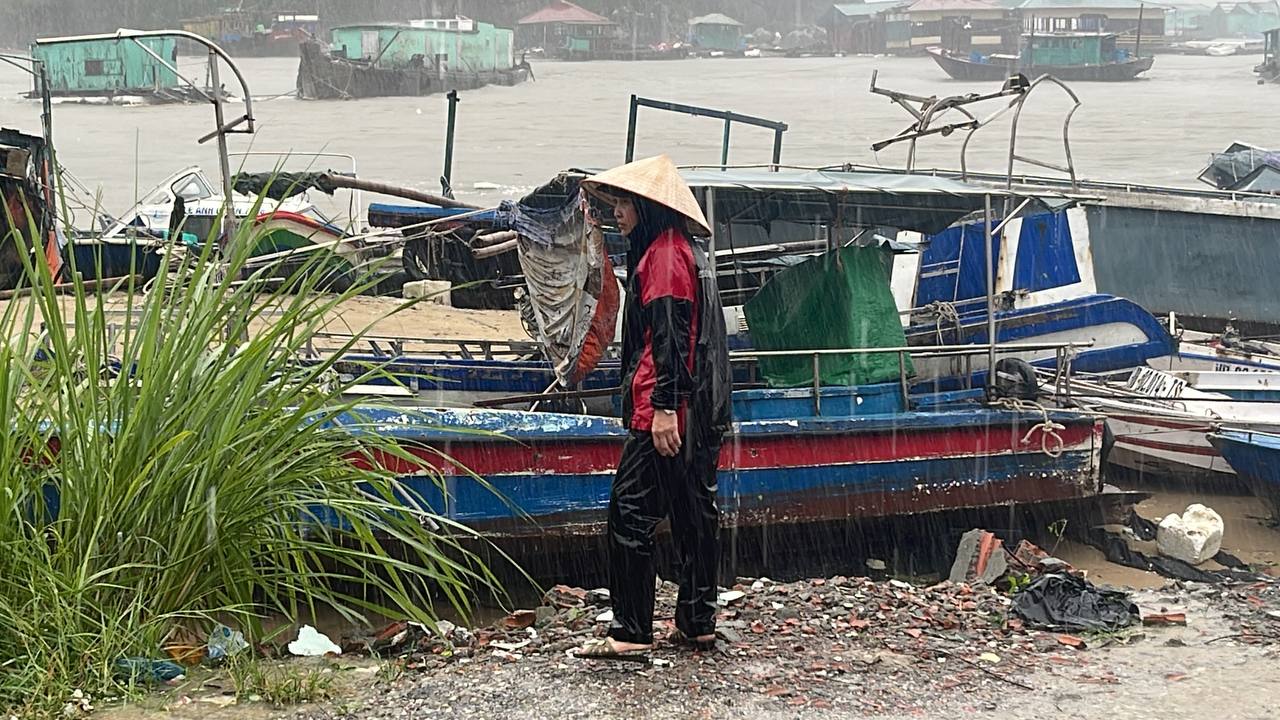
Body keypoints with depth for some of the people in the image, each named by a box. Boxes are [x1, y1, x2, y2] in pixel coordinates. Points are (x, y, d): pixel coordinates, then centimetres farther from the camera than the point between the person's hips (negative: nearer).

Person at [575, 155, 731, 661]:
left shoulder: (663, 254, -11)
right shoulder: (686, 252, 21)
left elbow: (669, 337, -19)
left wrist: (663, 407, -24)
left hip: (664, 413, -11)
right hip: (702, 412, 11)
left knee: (630, 512, -9)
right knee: (694, 510, 13)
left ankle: (631, 633, -10)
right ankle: (698, 623, 19)